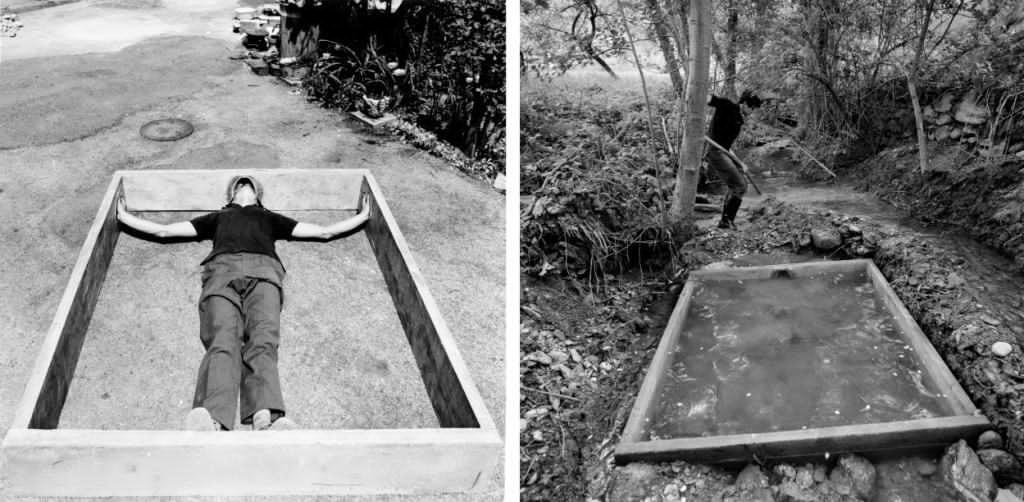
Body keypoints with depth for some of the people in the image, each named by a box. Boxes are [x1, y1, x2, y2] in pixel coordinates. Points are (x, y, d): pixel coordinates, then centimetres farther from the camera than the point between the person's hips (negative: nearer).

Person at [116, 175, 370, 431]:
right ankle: (212, 417, -56)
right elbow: (164, 230, 44)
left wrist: (361, 217, 45)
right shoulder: (218, 217, 42)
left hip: (263, 269, 0)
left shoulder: (270, 218, 41)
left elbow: (325, 232, 42)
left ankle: (265, 415, -56)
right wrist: (125, 217, 46)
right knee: (223, 341, -31)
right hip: (222, 269, 0)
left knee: (262, 341, -31)